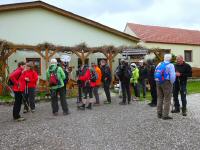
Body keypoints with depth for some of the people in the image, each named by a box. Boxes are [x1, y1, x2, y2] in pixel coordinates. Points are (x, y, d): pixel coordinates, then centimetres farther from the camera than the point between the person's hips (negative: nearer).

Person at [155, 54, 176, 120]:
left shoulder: (159, 64, 8)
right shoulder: (170, 65, -10)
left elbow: (155, 73, 9)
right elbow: (172, 76, -15)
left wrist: (158, 81, 15)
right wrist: (171, 83, 0)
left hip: (158, 82, 6)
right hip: (166, 82, -6)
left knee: (160, 98, 14)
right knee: (167, 99, 2)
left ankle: (159, 114, 21)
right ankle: (165, 115, 4)